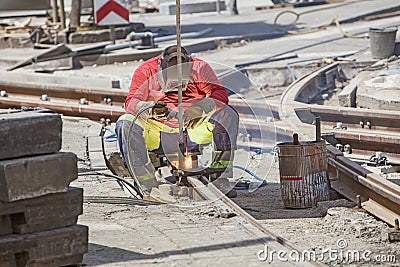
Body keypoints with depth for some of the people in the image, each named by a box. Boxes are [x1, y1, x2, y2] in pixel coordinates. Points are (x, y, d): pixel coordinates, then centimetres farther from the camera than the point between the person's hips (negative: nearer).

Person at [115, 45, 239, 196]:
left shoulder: (200, 68, -8)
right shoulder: (145, 71, -9)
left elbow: (220, 94, -18)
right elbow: (131, 102, -17)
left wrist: (200, 107, -39)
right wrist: (149, 108, -40)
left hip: (194, 130, 1)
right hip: (157, 135, 0)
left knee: (228, 114, -23)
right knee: (125, 123, -29)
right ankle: (147, 183, -31)